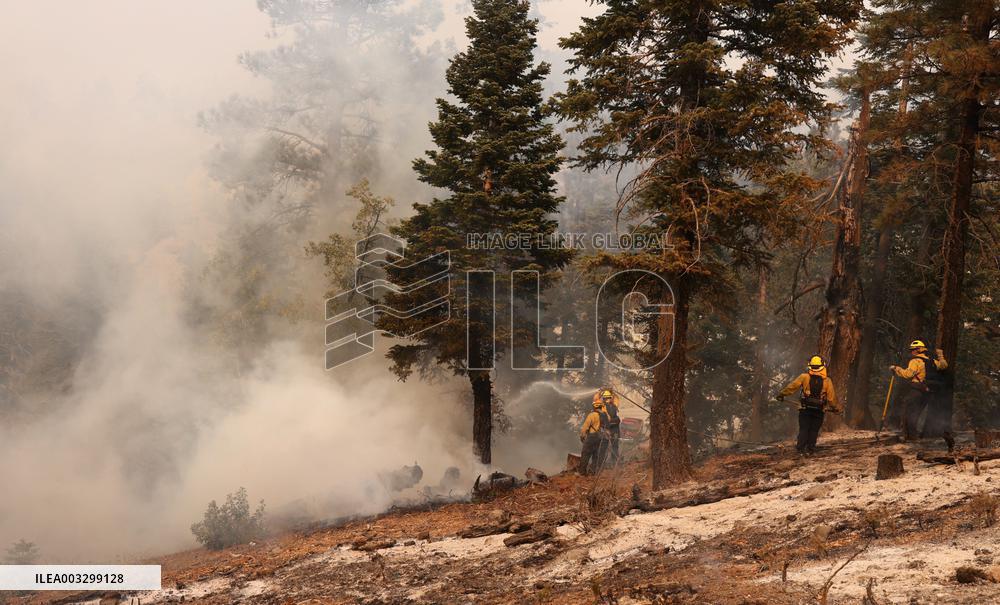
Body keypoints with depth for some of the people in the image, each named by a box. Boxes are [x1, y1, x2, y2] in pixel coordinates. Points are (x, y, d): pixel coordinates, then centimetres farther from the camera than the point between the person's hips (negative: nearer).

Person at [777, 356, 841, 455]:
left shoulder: (804, 377, -7)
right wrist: (836, 408, 12)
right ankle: (810, 449, 10)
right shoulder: (827, 381, -4)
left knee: (803, 429, 7)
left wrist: (782, 394, 5)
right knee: (814, 430, 10)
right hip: (819, 410, 0)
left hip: (805, 409, 0)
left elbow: (792, 386, -5)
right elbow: (831, 397, -2)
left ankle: (800, 447, -2)